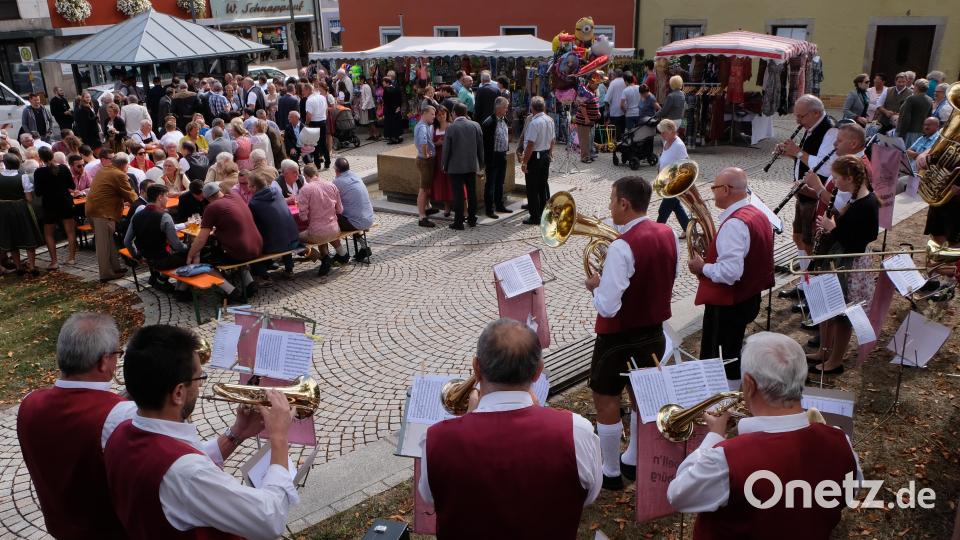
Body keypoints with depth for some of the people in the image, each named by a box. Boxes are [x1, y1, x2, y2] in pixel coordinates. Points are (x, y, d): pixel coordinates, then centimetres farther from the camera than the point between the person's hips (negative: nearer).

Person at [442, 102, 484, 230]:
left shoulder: (451, 128, -12)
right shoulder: (475, 125, -1)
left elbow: (446, 149, -8)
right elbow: (480, 146, 5)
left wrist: (445, 165, 5)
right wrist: (481, 163, 15)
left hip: (456, 167, -4)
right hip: (472, 165, 4)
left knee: (458, 194, 1)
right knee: (472, 193, 13)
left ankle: (458, 222, 4)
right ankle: (472, 219, 22)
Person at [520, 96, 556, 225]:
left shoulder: (534, 123, -21)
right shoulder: (549, 120, 4)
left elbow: (530, 144, -22)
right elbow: (553, 139, 13)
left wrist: (524, 162, -17)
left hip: (535, 156, -8)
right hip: (546, 155, 8)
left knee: (532, 188, -1)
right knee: (544, 184, 17)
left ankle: (535, 217, 2)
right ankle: (545, 212, 25)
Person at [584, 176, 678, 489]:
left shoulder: (622, 247, -27)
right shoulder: (668, 234, -3)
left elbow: (608, 307, -28)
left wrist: (594, 286, -8)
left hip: (619, 338, -8)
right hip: (654, 333, 8)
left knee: (606, 402, 10)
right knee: (641, 396, 22)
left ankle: (610, 472, 23)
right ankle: (634, 461, 38)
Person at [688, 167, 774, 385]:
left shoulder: (734, 224, -25)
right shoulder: (757, 214, 6)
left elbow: (730, 273, -32)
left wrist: (702, 267, -16)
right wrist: (712, 257, 10)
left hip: (726, 306, -10)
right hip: (749, 299, 10)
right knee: (733, 356, 22)